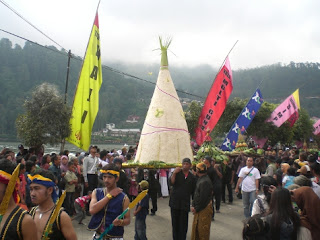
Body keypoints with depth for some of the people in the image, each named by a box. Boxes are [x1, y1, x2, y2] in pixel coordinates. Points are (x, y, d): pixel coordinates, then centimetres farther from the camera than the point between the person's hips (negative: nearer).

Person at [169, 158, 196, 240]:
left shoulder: (192, 177, 5)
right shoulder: (177, 173, 1)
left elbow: (193, 191, 9)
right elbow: (171, 183, -13)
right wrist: (174, 173, -24)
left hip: (185, 203, 1)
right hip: (174, 202, 0)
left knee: (183, 224, 3)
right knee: (175, 222, 7)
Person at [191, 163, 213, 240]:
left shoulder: (205, 182, -22)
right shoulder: (200, 179, 10)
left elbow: (203, 198, -22)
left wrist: (196, 209, -13)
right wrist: (193, 206, 7)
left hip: (204, 209, -10)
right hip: (198, 208, 10)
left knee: (203, 229, 2)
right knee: (195, 227, 18)